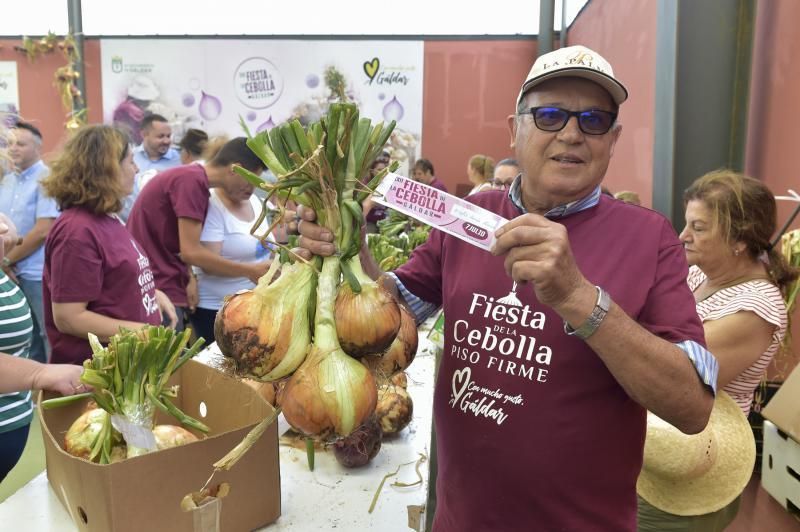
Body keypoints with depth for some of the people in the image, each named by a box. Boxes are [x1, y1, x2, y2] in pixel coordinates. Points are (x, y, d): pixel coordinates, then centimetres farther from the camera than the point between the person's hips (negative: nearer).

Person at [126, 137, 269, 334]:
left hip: (162, 287, 10)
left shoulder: (191, 178, 13)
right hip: (158, 291, -9)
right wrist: (250, 271, -12)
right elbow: (190, 251, -19)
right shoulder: (192, 181, -17)